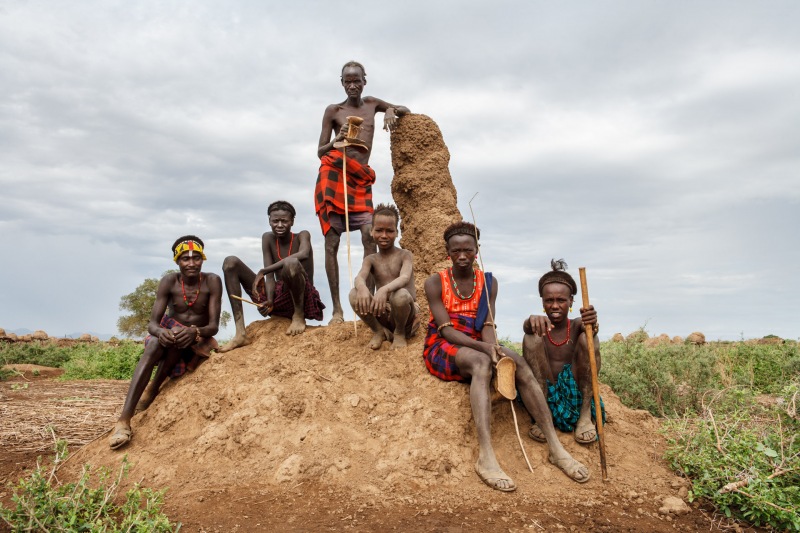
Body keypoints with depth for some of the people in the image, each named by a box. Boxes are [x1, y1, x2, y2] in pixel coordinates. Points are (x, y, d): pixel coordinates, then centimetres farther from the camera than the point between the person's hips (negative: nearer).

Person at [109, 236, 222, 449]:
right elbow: (152, 323, -16)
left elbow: (214, 326, -19)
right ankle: (124, 420, -38)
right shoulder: (169, 282, -13)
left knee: (178, 337, -35)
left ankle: (153, 388, -13)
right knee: (153, 347, -33)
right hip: (167, 333, 1)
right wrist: (161, 331, -40)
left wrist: (194, 332, -40)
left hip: (196, 341, -1)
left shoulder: (212, 281, -17)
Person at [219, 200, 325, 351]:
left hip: (303, 299, -5)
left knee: (291, 263, -37)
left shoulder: (302, 235, -5)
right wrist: (269, 300, -22)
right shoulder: (268, 238, 6)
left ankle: (299, 315, -10)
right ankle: (240, 333, -15)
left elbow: (303, 254, -29)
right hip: (279, 298, 6)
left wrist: (262, 271, -30)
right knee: (230, 262, -4)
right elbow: (270, 275, -2)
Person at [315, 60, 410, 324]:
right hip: (333, 173, -3)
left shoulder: (372, 103, 18)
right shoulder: (333, 110, 8)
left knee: (369, 235, -15)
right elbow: (320, 152, 7)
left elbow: (406, 111, 29)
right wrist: (337, 141, -14)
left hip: (361, 179, 3)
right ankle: (337, 308, -4)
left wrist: (391, 110, 6)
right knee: (332, 242, -6)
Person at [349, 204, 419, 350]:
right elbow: (359, 277, -16)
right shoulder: (371, 259, 7)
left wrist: (385, 289, -47)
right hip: (382, 314, 2)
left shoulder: (405, 255, -2)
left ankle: (400, 333, -6)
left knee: (401, 294, -36)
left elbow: (405, 278, -24)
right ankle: (378, 331, -2)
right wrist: (362, 287, -43)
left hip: (404, 315, -2)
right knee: (355, 294, -23)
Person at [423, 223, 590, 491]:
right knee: (481, 362, -37)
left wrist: (493, 348, -24)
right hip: (443, 347, -4)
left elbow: (487, 325, -1)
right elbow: (446, 329, -13)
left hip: (477, 346, 4)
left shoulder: (488, 282, 9)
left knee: (518, 363, -26)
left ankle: (555, 447, -29)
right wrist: (484, 348, -27)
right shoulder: (435, 283, -3)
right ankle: (485, 456, -51)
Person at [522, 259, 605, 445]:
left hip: (575, 394, 1)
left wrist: (591, 324, -51)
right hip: (544, 394, 0)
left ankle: (585, 415, -16)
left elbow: (590, 329, -24)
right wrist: (532, 319, -53)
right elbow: (527, 326, -27)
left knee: (588, 338, -20)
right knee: (532, 338, -22)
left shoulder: (577, 326, 2)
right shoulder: (538, 325, 0)